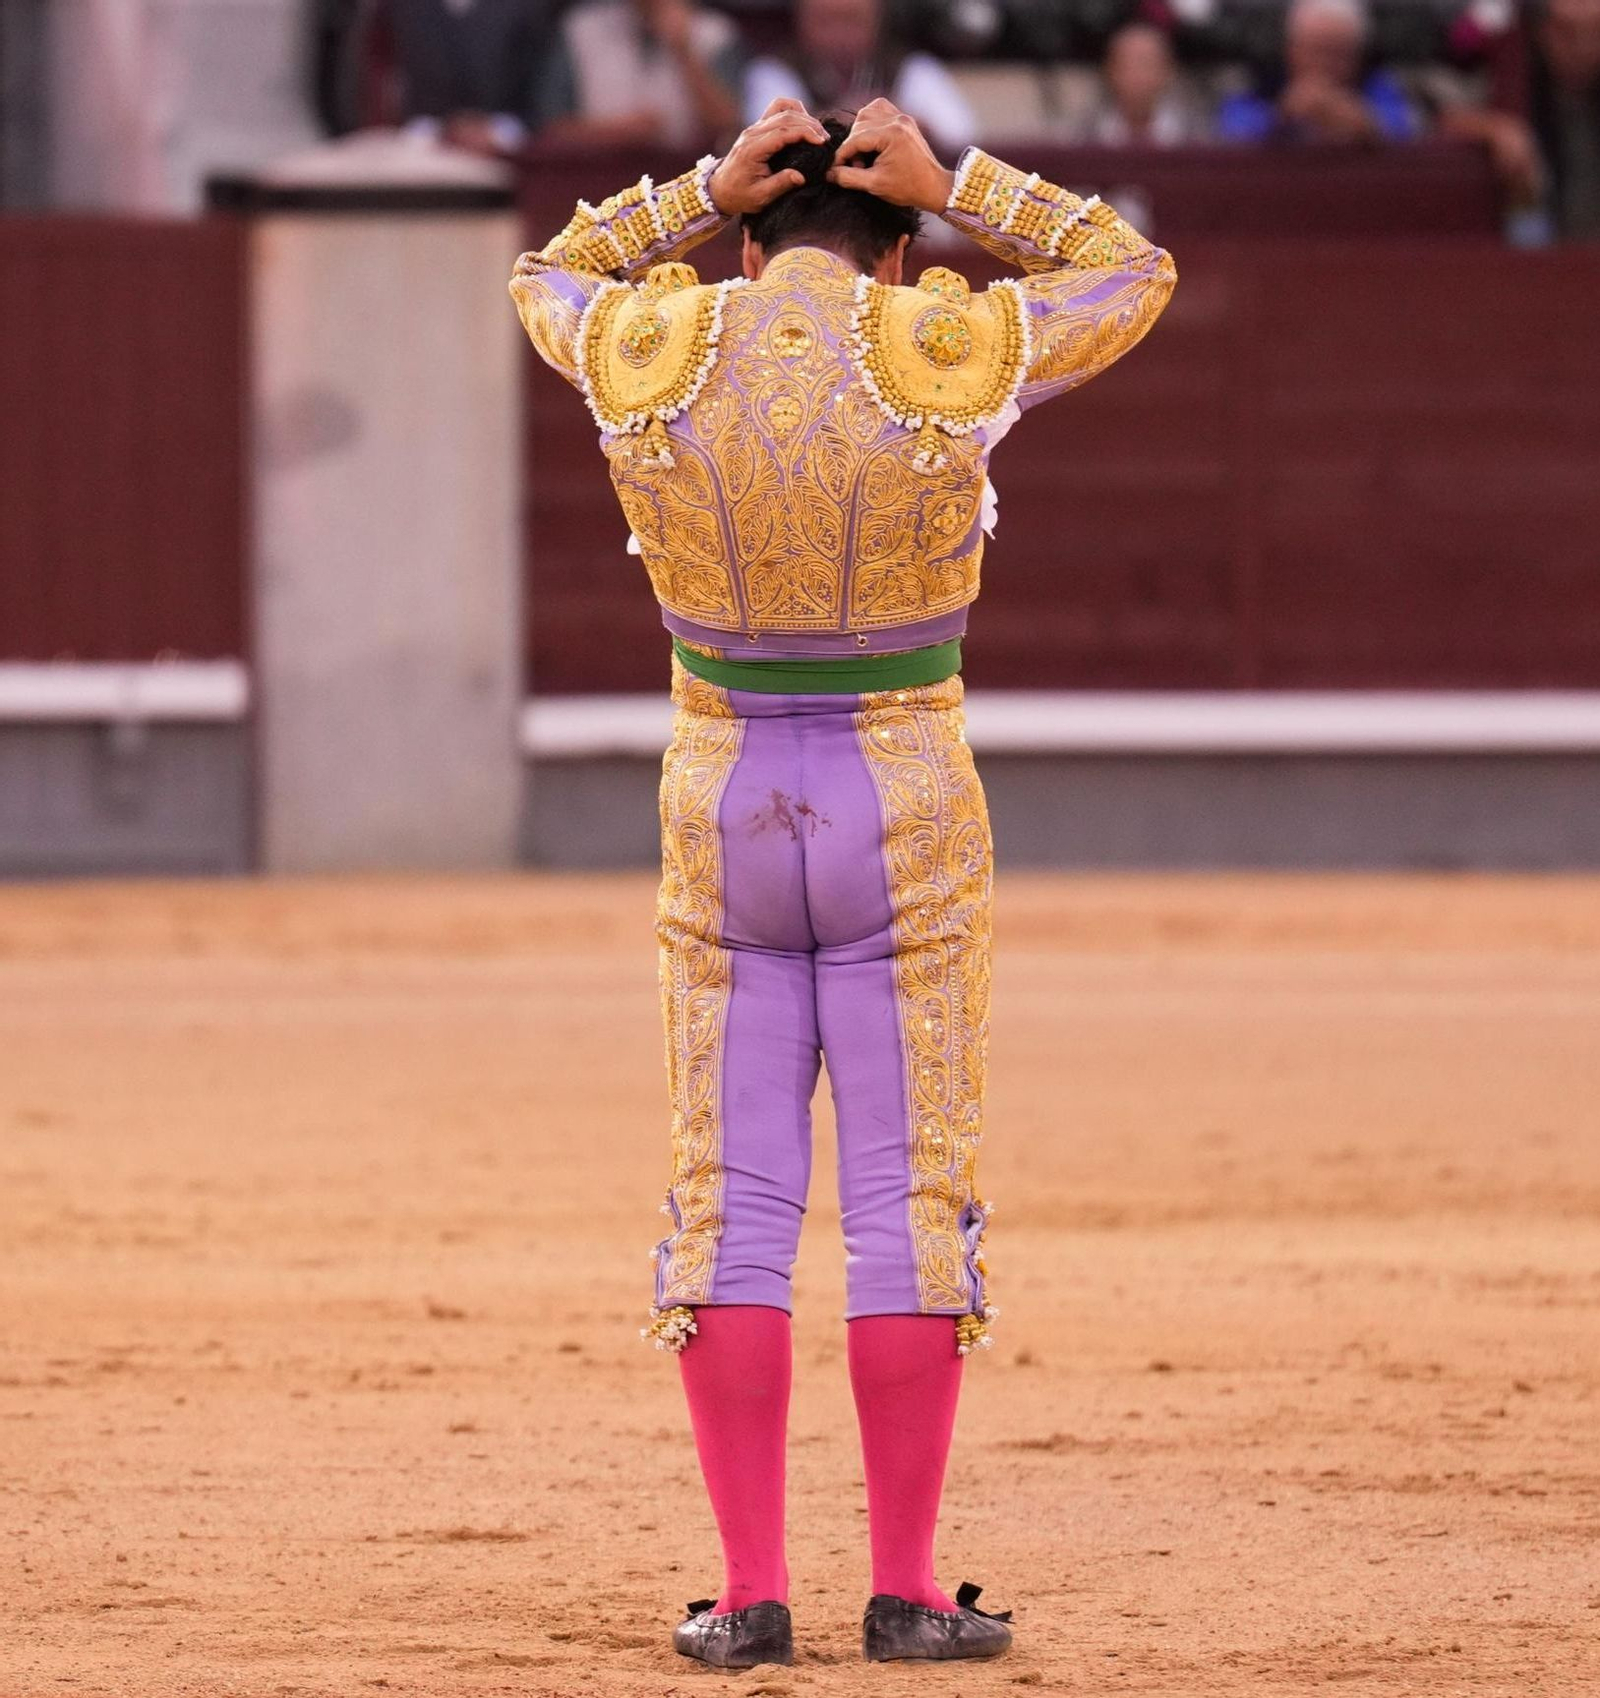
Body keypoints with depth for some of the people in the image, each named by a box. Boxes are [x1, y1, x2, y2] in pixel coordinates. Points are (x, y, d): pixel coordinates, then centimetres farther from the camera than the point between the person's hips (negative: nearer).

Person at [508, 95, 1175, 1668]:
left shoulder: (649, 356, -4)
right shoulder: (951, 355, -9)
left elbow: (551, 276, 20)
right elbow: (1133, 272, 9)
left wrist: (707, 187, 9)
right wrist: (956, 183, 5)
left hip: (720, 805, 2)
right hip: (907, 809, -2)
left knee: (731, 1207, 6)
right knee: (912, 1200, 4)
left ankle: (750, 1594, 2)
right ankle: (906, 1594, 3)